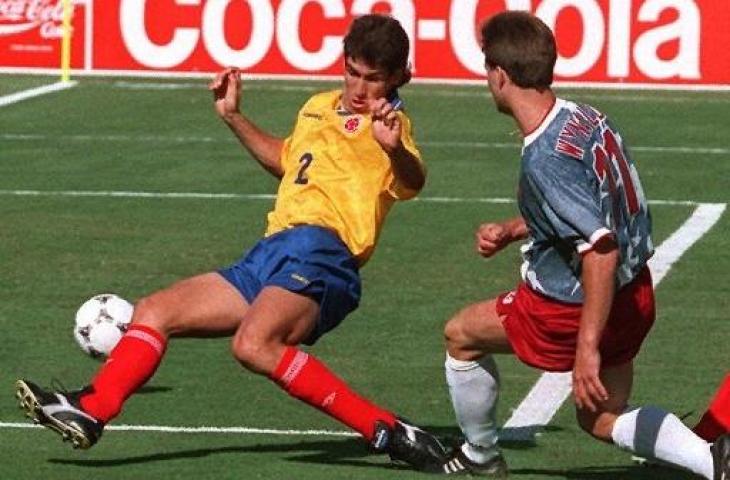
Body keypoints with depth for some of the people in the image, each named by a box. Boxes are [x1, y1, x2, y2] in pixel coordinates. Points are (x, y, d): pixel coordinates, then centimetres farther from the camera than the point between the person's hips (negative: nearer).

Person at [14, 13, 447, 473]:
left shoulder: (388, 123, -1)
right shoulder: (319, 107, 25)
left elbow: (413, 180, -22)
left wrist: (395, 148, -44)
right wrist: (233, 116, 40)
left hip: (319, 250, -9)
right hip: (270, 253, 9)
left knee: (254, 344, -35)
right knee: (154, 312, 9)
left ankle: (390, 433, -33)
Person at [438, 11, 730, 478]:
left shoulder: (545, 160, -30)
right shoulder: (587, 117, -1)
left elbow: (601, 249, -36)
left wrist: (587, 347, -35)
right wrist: (510, 231, 15)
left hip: (576, 307, -8)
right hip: (635, 294, 8)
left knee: (460, 334, 16)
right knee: (602, 419, 22)